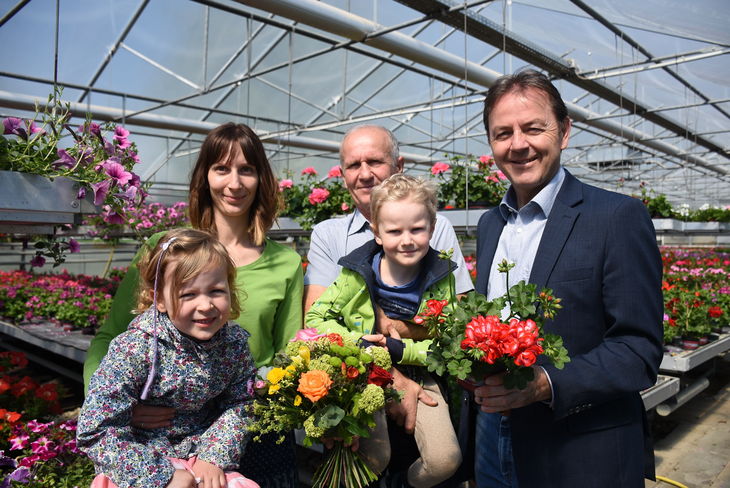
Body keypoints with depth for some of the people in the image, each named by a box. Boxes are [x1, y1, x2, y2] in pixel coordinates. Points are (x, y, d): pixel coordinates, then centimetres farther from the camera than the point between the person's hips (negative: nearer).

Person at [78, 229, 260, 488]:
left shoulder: (235, 342, -11)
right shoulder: (134, 349, -23)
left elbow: (239, 405, -1)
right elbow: (95, 430, -21)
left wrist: (214, 457, -15)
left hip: (201, 460, 2)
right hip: (138, 466, -1)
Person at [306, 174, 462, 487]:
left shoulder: (441, 277, -6)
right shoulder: (358, 273, -8)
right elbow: (315, 318, -4)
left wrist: (403, 351, -20)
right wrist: (355, 343, -18)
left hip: (418, 377, 1)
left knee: (445, 460, -10)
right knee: (374, 458, -14)